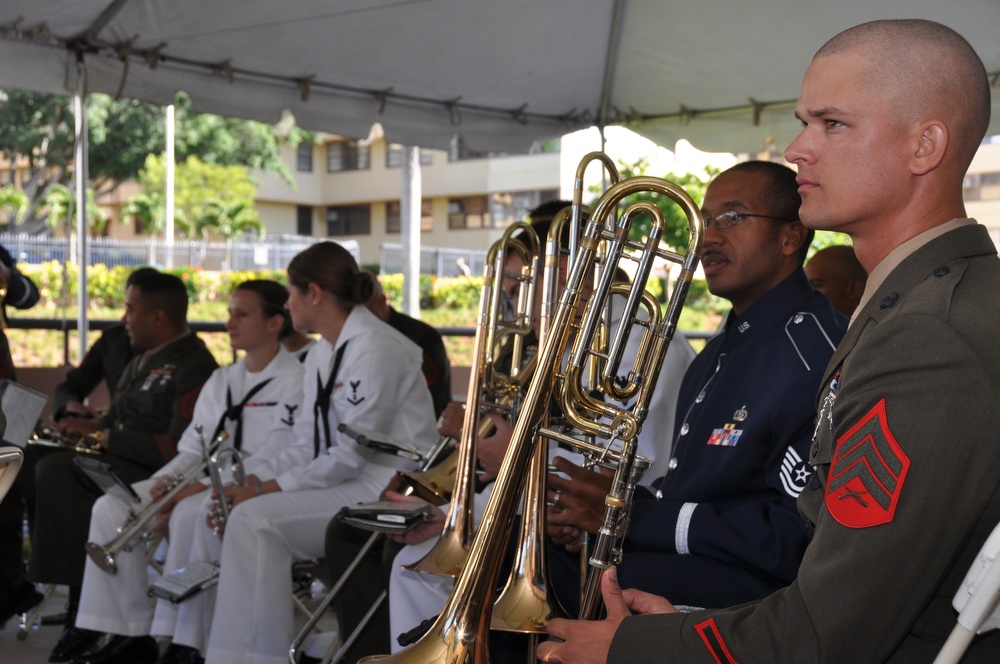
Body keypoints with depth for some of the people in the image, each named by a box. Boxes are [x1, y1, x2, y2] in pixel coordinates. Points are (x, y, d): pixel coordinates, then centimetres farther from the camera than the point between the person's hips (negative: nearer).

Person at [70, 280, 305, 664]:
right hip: (206, 485, 8)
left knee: (191, 513, -35)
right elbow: (193, 448, 15)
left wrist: (194, 489, -19)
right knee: (113, 507, -10)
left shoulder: (295, 381, -8)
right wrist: (166, 481, -7)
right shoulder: (222, 380, 18)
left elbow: (269, 465, -16)